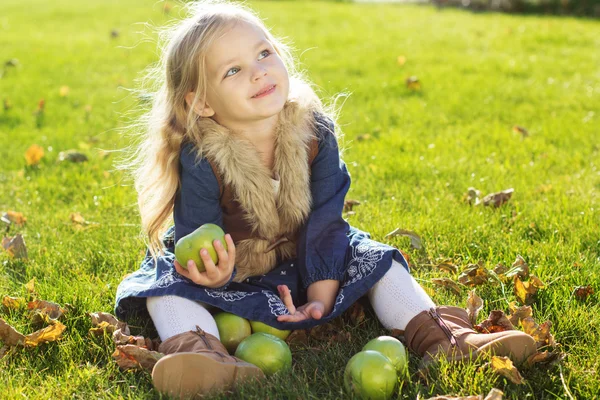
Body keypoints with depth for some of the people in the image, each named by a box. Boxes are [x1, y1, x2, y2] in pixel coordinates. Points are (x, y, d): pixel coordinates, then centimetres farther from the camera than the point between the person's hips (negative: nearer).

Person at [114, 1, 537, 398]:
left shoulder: (315, 130, -18)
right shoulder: (200, 161, -26)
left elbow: (325, 219, -13)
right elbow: (197, 244, -21)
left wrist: (322, 294, -18)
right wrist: (215, 275, -46)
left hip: (300, 258, 3)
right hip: (230, 265, -2)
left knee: (376, 259, -12)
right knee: (168, 283, -28)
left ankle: (437, 336, -18)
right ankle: (200, 352, -53)